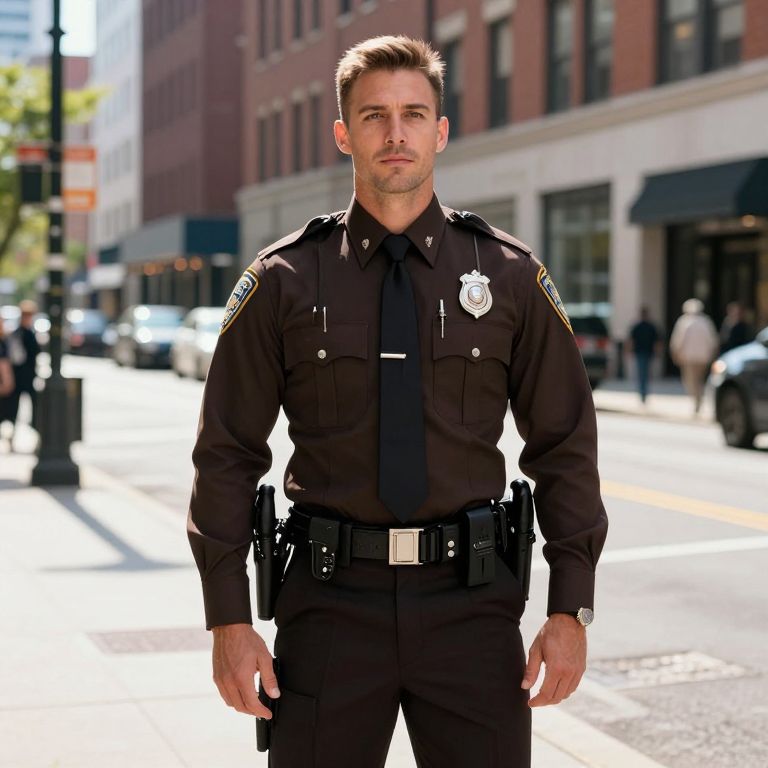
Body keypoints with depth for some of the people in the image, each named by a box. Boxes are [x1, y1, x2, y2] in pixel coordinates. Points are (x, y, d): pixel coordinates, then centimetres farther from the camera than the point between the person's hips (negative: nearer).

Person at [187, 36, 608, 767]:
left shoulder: (512, 277, 4)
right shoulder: (283, 282, 1)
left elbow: (565, 451, 5)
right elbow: (227, 455, 2)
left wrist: (571, 610, -2)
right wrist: (228, 619, -4)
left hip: (471, 602, 1)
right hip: (331, 600, 0)